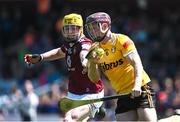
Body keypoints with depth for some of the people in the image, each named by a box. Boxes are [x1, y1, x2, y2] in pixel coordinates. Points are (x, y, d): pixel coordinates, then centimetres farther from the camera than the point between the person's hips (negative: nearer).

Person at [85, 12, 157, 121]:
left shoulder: (121, 40, -8)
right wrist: (92, 62, -16)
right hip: (123, 95, 6)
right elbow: (94, 79, 4)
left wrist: (137, 85, -33)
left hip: (140, 91, -6)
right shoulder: (95, 49, 8)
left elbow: (137, 63, -17)